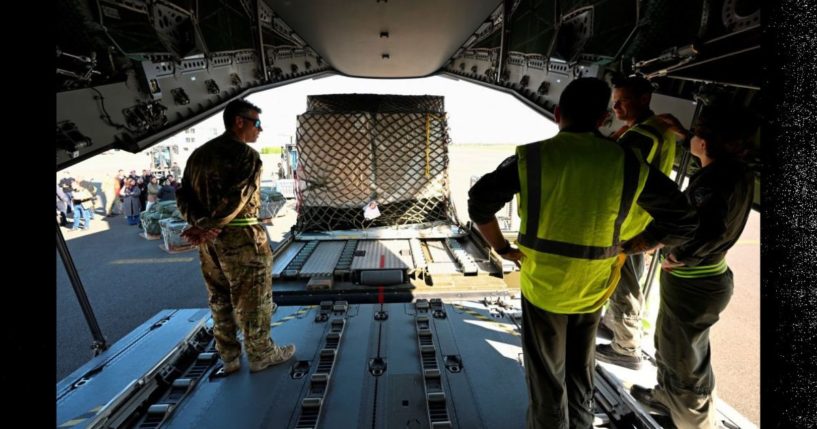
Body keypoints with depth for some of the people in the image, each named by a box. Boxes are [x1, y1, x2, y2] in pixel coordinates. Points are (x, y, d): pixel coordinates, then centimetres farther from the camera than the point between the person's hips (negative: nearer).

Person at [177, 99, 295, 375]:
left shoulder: (199, 154, 13)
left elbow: (183, 196, 5)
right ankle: (261, 354, 21)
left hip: (209, 240, 8)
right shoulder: (246, 155, -11)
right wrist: (208, 227, -17)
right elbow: (235, 198, -23)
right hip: (241, 237, -8)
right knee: (253, 300, 6)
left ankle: (229, 357, 30)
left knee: (220, 300, 18)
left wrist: (199, 223, -8)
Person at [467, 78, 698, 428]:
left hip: (542, 287, -3)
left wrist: (504, 250, -3)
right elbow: (683, 221, 1)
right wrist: (625, 248, 6)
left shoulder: (531, 157, -13)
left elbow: (479, 204, -13)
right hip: (593, 290, 3)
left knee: (546, 377, 18)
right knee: (581, 372, 27)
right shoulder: (629, 164, -6)